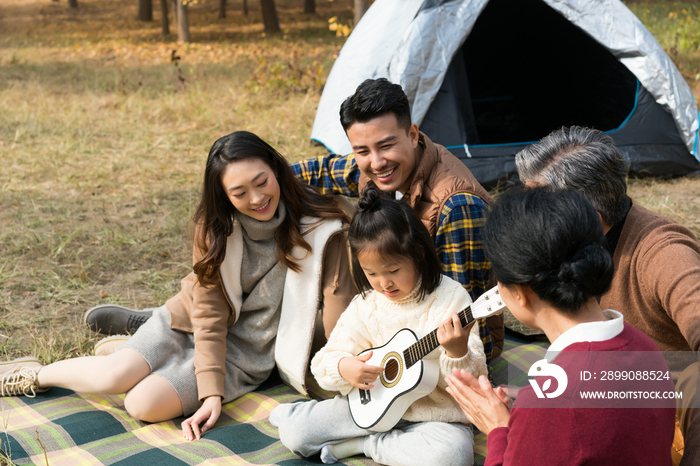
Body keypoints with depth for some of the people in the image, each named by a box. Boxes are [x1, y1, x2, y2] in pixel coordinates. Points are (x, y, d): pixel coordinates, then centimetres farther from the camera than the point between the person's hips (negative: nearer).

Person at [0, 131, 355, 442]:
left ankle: (119, 350, 8)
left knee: (144, 405, -24)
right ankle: (34, 375, 7)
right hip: (190, 324, 2)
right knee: (116, 378, -23)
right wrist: (211, 393, -23)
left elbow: (338, 305, -21)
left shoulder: (320, 228, -19)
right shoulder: (215, 227, -11)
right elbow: (209, 315, -13)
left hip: (246, 351, -2)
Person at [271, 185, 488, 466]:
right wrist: (343, 367, -21)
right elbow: (324, 362, 2)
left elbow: (475, 379, -13)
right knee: (293, 433, -15)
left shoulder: (451, 298, -13)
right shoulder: (366, 305, -1)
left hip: (434, 414, -1)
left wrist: (457, 354, -36)